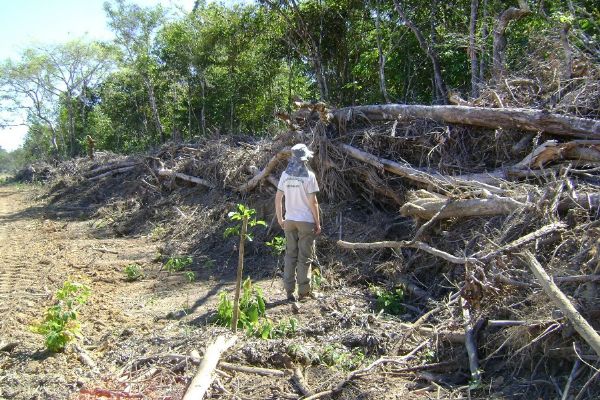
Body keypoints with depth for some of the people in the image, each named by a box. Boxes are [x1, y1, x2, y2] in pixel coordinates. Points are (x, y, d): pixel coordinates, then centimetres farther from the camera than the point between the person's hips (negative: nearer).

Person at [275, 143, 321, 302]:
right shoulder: (308, 175, -11)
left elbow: (278, 199, 4)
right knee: (304, 257, 5)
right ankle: (303, 291, 11)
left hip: (290, 220, 4)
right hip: (306, 221, -4)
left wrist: (280, 219, 14)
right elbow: (313, 202, -12)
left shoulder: (285, 175, 3)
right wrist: (318, 223, -3)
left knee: (290, 255, 11)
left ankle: (290, 291, 14)